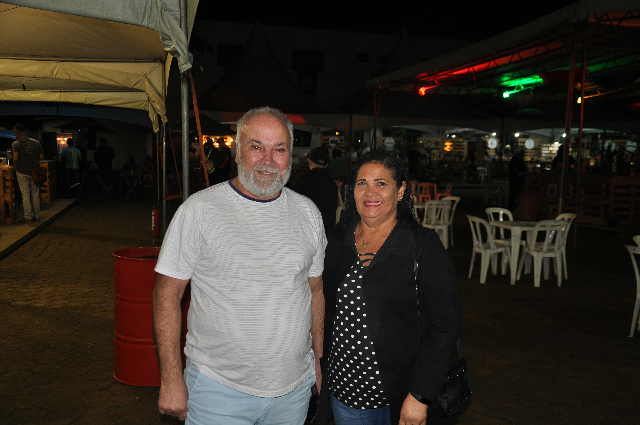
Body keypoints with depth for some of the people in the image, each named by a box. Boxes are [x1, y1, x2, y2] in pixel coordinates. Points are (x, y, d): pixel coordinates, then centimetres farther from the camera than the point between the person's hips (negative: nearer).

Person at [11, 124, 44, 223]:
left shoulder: (16, 144, -10)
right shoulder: (36, 142, 1)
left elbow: (15, 159, -21)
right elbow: (41, 157, 3)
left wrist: (15, 167, -4)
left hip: (22, 173, -3)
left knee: (25, 195, 4)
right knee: (36, 195, 11)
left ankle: (28, 217, 7)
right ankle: (37, 216, 17)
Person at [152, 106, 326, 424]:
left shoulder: (307, 212, 2)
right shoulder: (199, 209, -11)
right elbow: (168, 293, -9)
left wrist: (319, 358, 12)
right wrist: (171, 380, -10)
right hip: (218, 388, -3)